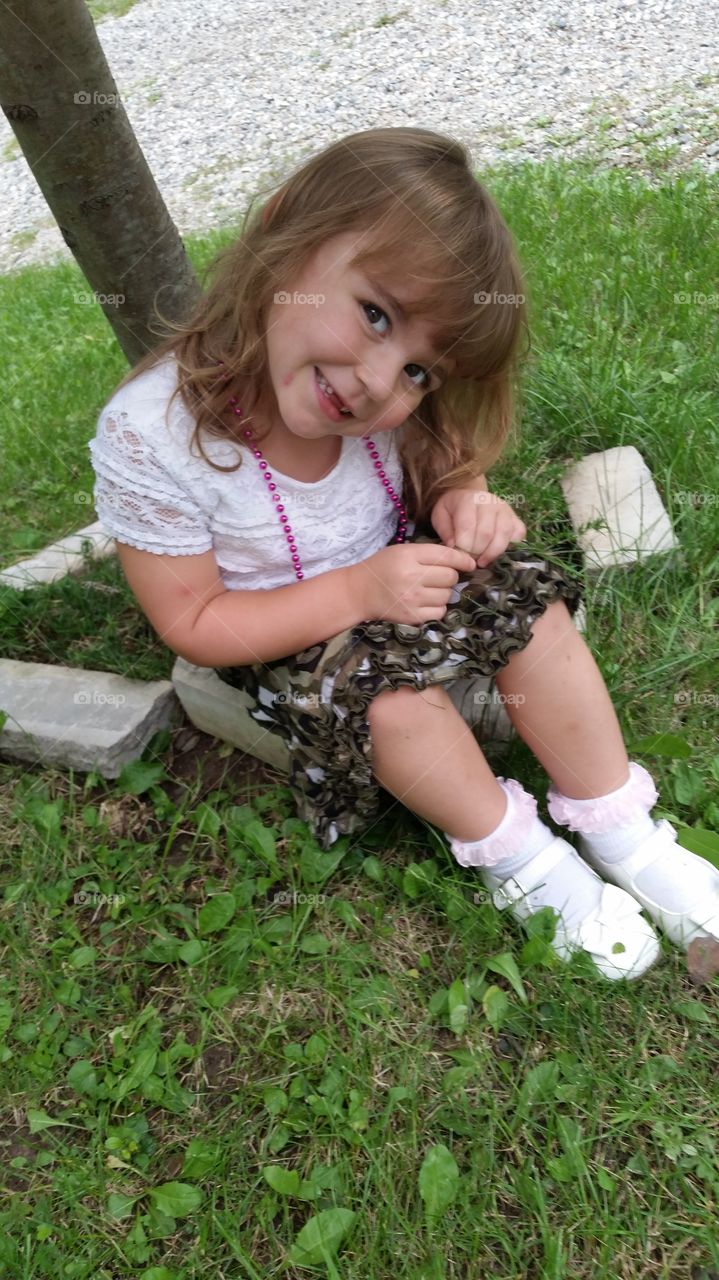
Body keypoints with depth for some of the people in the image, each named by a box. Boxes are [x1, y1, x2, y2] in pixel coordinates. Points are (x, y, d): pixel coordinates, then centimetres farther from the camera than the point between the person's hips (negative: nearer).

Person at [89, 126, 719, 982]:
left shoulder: (391, 400, -17)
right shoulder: (148, 438, -29)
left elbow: (444, 460, 5)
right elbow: (194, 625, -22)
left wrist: (465, 501, -20)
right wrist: (359, 591, -32)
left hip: (395, 580, 4)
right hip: (281, 646, -4)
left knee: (528, 603, -16)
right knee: (389, 689, -30)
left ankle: (621, 833, -1)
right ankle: (515, 857, -4)